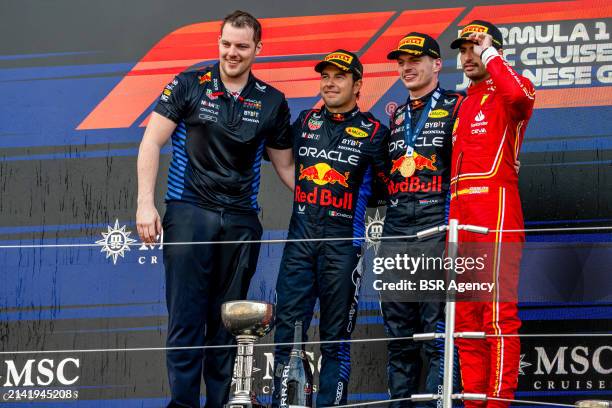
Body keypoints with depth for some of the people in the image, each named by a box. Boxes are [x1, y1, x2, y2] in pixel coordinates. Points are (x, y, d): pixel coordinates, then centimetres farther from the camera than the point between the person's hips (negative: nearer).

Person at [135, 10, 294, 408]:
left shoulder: (272, 103, 7)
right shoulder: (190, 85, 1)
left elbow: (286, 165, 15)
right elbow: (152, 142, 1)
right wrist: (146, 204, -7)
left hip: (241, 221, 2)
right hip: (190, 211, -2)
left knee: (227, 321, 5)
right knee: (186, 316, -6)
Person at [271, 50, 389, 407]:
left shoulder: (372, 132, 1)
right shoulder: (305, 122, 13)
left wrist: (356, 201, -5)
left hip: (344, 240, -3)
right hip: (301, 237, 3)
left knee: (336, 334, 2)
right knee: (288, 324, -2)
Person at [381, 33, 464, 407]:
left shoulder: (456, 107, 3)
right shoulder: (395, 116, 22)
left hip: (437, 232, -6)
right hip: (395, 235, 6)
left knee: (437, 331, -10)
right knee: (399, 336, 7)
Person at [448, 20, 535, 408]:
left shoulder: (509, 93, 2)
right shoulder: (462, 105, 25)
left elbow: (519, 93, -24)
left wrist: (490, 55, -8)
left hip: (496, 213, -8)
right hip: (460, 218, 8)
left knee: (498, 314, -12)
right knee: (467, 318, 6)